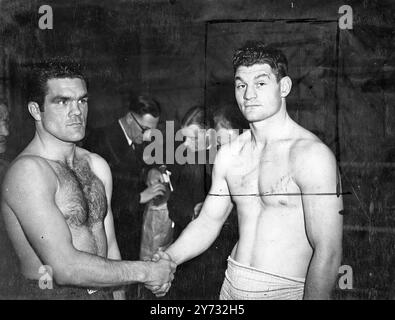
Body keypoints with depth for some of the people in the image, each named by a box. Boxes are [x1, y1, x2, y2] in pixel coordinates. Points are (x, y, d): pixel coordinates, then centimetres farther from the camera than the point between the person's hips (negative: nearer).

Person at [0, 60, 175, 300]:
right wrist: (144, 271, -17)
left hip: (103, 290, 7)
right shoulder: (28, 171, -19)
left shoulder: (97, 165, 4)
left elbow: (109, 247, 8)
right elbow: (65, 268, -25)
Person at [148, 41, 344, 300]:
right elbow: (208, 221, 9)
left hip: (286, 291, -5)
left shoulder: (310, 154, -17)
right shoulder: (229, 155, 2)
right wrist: (170, 258, -6)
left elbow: (328, 252, -21)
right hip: (231, 287, 6)